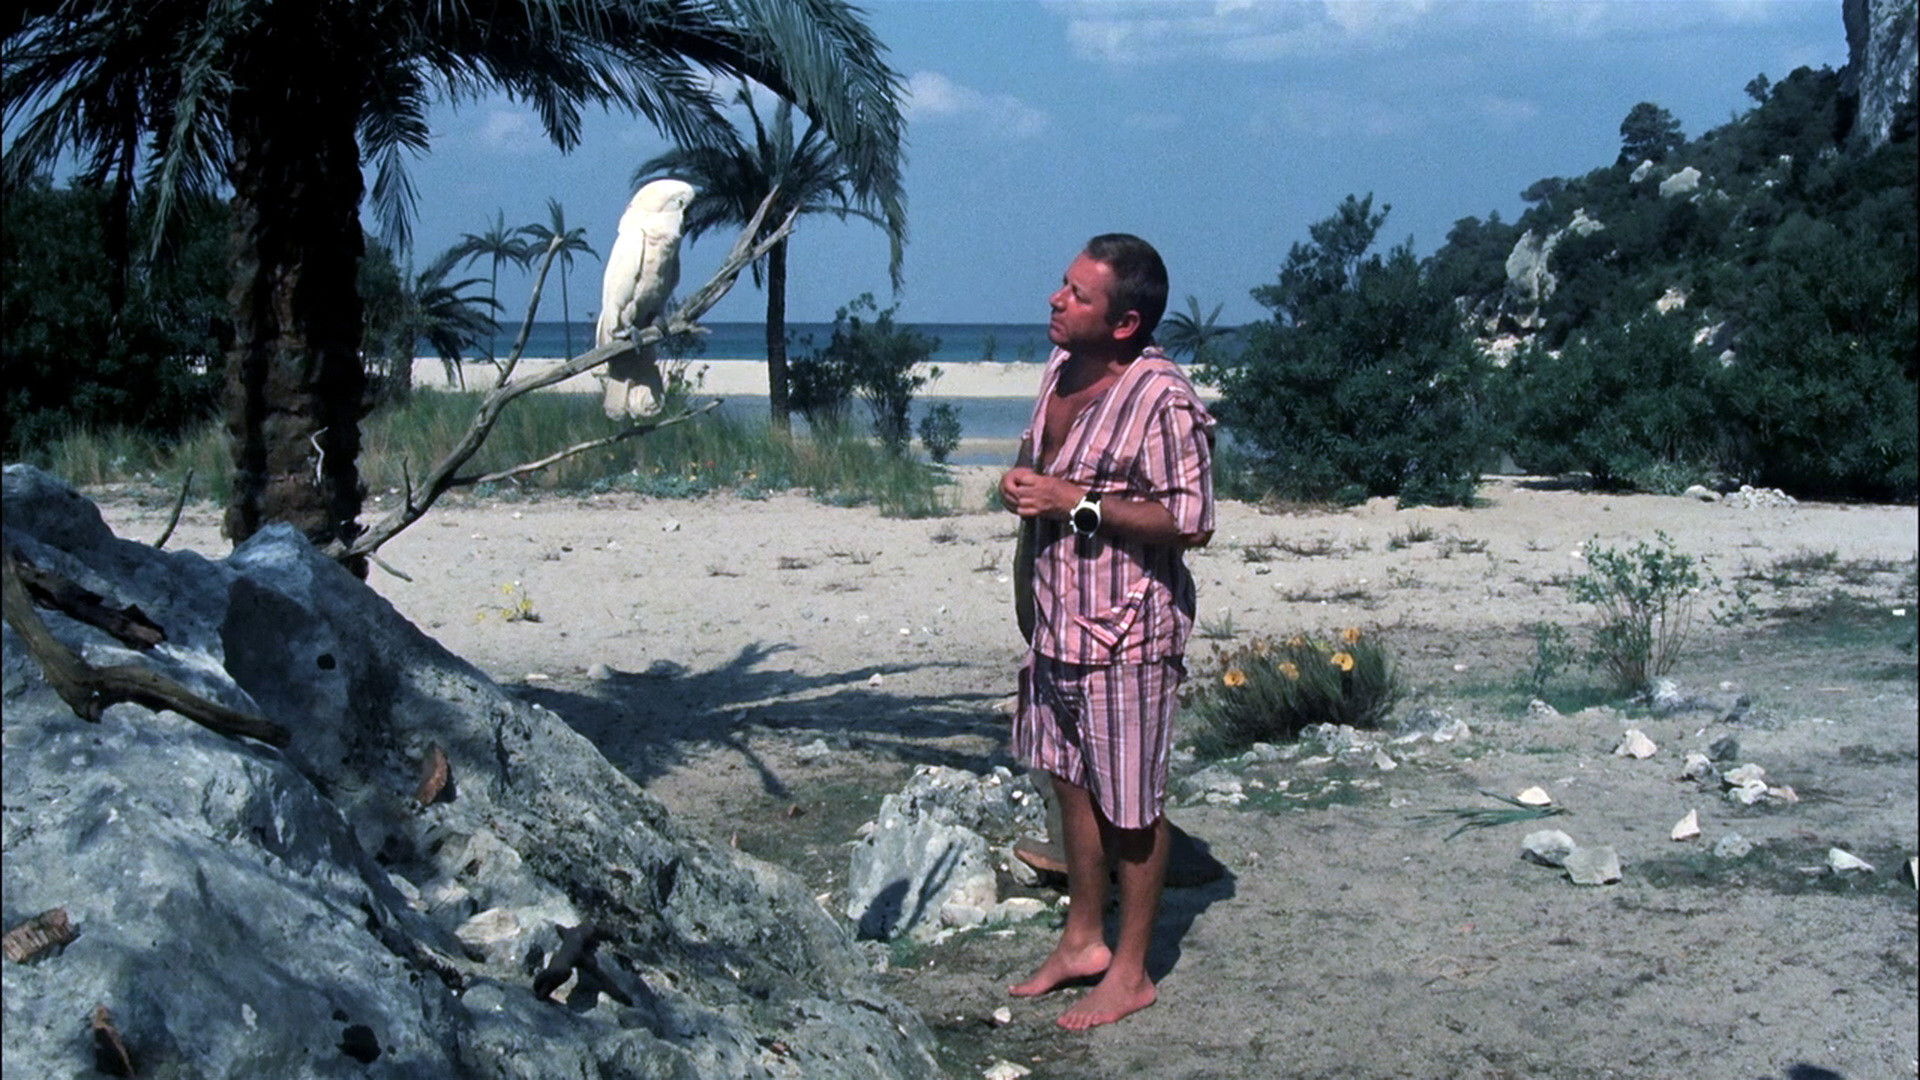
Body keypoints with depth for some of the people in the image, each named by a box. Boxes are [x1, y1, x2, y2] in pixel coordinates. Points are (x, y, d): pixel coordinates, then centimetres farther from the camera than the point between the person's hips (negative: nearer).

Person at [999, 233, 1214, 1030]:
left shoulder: (1163, 401, -21)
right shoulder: (1062, 368, 5)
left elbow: (1192, 522, -20)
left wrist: (1077, 501, -23)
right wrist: (1022, 485, -2)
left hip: (1127, 628, -8)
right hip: (1057, 616, 8)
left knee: (1130, 805, 5)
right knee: (1071, 781, 18)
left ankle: (1131, 973, 18)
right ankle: (1083, 940, 34)